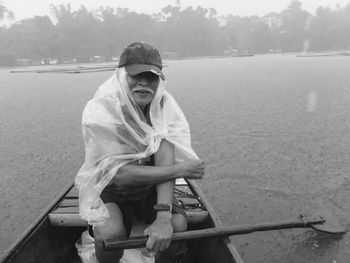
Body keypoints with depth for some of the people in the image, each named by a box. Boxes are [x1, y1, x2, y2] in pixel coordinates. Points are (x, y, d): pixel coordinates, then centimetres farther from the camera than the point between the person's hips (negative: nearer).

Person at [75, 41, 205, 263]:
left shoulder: (164, 105, -16)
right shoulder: (99, 111, -25)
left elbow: (165, 161, -26)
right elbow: (119, 174, -27)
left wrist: (163, 218, -38)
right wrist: (180, 170, -26)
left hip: (151, 186, 3)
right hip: (110, 188, -2)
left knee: (178, 225, -19)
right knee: (110, 234, -29)